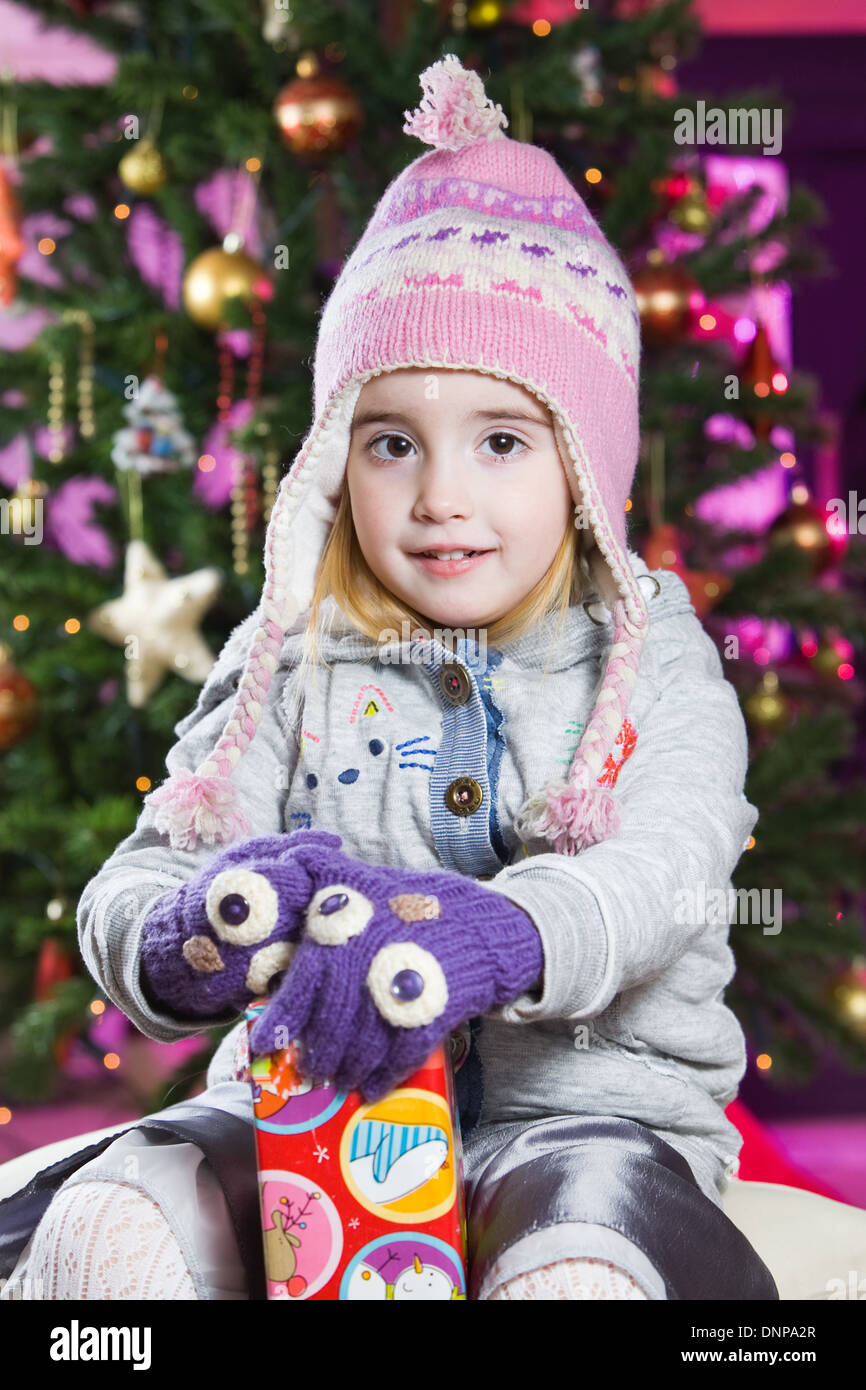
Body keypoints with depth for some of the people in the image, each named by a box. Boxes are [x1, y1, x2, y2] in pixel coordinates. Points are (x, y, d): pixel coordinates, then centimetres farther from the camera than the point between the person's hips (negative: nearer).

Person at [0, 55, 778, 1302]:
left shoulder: (651, 657, 4)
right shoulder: (292, 660, 8)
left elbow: (666, 870, -15)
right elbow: (132, 883, -1)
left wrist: (499, 935, -39)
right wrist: (181, 937, -29)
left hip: (584, 1101, -2)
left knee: (578, 1276, -35)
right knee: (101, 1227, -25)